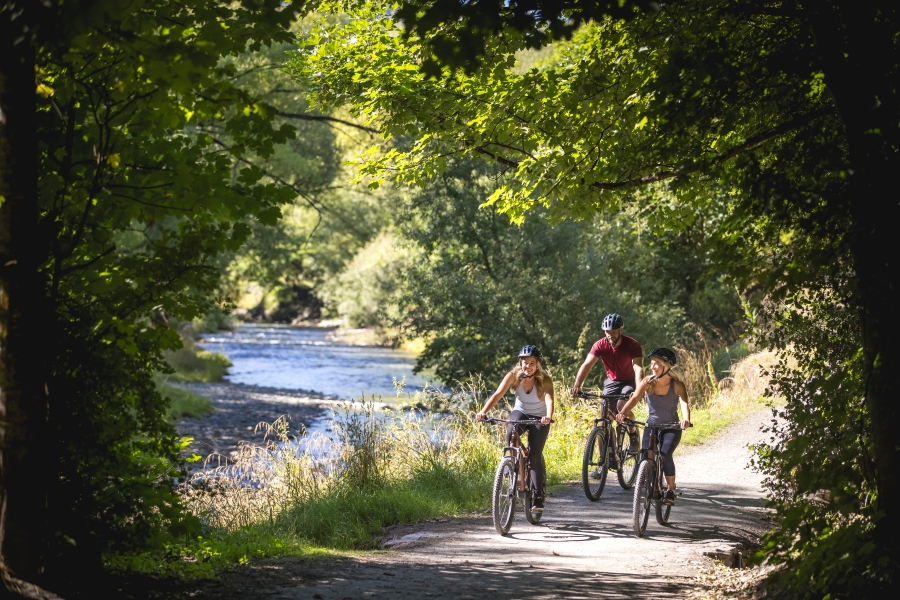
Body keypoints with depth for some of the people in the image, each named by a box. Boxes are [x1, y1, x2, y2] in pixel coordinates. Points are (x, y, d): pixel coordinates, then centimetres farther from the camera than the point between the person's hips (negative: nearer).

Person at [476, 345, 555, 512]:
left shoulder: (545, 379, -21)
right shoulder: (513, 376, -17)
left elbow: (549, 399, -38)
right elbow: (498, 394, -28)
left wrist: (549, 416, -59)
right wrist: (483, 412, -43)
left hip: (539, 418, -1)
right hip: (520, 413, 1)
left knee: (535, 454, -15)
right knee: (511, 432, -34)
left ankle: (538, 497, -6)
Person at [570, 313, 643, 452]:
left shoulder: (632, 345, -22)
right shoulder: (600, 345, -15)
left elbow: (638, 368, -34)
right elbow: (587, 365, -24)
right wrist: (577, 386, -40)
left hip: (629, 382, -3)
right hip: (611, 382, 3)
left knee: (622, 406, -31)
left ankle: (633, 433, -5)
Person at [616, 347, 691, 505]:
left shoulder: (677, 385, -15)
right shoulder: (647, 382, -9)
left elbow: (684, 403, -29)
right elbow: (634, 399, -20)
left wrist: (686, 419, -51)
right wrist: (622, 413, -39)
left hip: (672, 428, -3)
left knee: (665, 454, -24)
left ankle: (670, 490, -6)